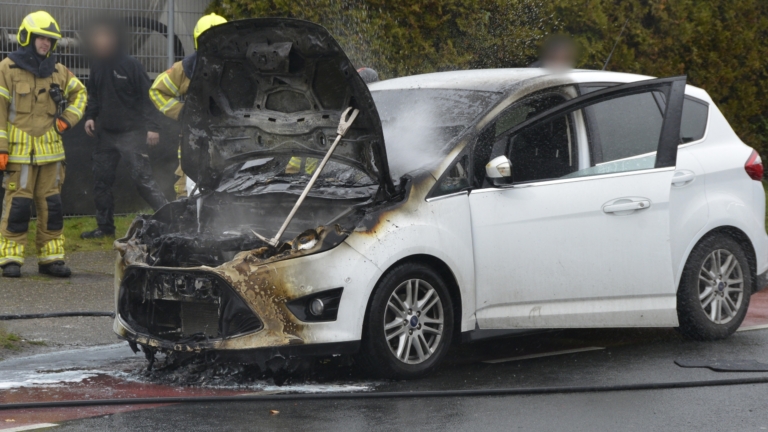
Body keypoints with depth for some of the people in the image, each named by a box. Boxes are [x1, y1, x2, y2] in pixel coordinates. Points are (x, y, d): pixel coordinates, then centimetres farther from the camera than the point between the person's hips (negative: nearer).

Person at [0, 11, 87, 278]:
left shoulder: (57, 71, 11)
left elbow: (79, 92, 27)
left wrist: (69, 117, 10)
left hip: (51, 150, 5)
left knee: (52, 206, 7)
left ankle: (51, 258, 14)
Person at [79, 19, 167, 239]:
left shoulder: (131, 65, -10)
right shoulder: (97, 66, 8)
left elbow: (147, 96, -10)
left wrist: (151, 126, -16)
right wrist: (90, 116, 5)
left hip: (131, 132, -7)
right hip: (106, 132, 7)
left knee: (142, 177, -12)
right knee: (101, 179, 9)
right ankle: (105, 226, 19)